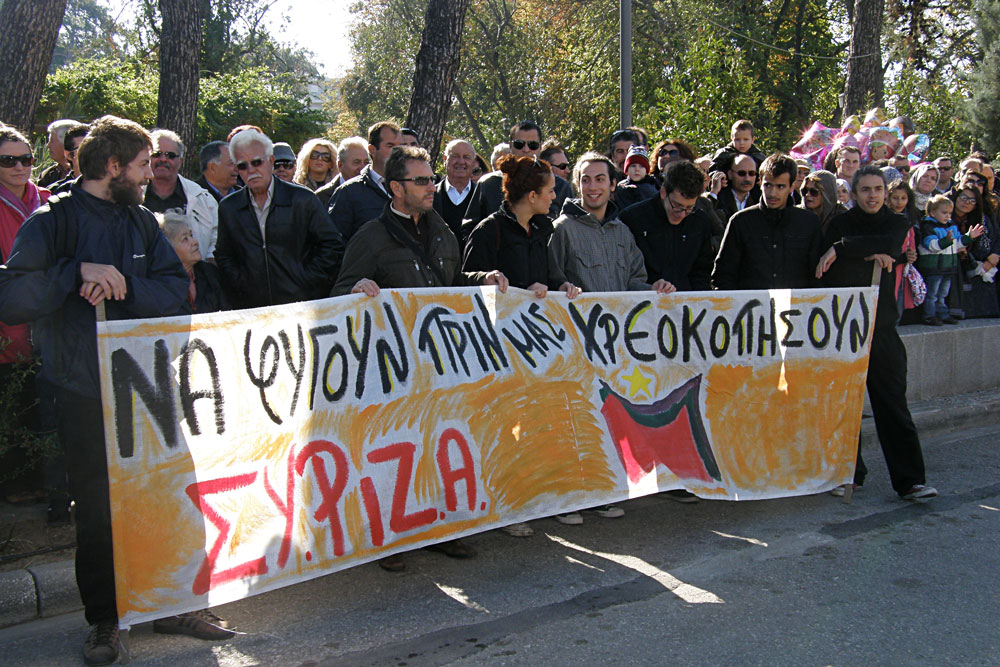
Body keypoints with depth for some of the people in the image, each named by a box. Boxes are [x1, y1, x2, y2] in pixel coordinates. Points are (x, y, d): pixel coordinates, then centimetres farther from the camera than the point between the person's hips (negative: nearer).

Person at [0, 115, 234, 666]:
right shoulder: (54, 221, -6)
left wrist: (122, 284, -16)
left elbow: (176, 288, 0)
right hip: (85, 392, -4)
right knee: (96, 510, 7)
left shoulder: (140, 221, 10)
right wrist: (78, 270, -24)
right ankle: (103, 617, 24)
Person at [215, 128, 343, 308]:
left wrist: (307, 280, -6)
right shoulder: (228, 208, 9)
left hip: (302, 303, -2)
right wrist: (240, 285, 0)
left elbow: (333, 246, 1)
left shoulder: (302, 199, 0)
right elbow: (223, 256, 16)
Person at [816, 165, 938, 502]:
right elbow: (827, 273, -5)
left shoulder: (897, 223, 8)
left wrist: (842, 248, -19)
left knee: (893, 404, -2)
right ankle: (849, 473, 17)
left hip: (881, 327, 0)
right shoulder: (840, 224, 7)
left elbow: (889, 246, -16)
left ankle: (910, 480, 1)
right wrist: (868, 258, -13)